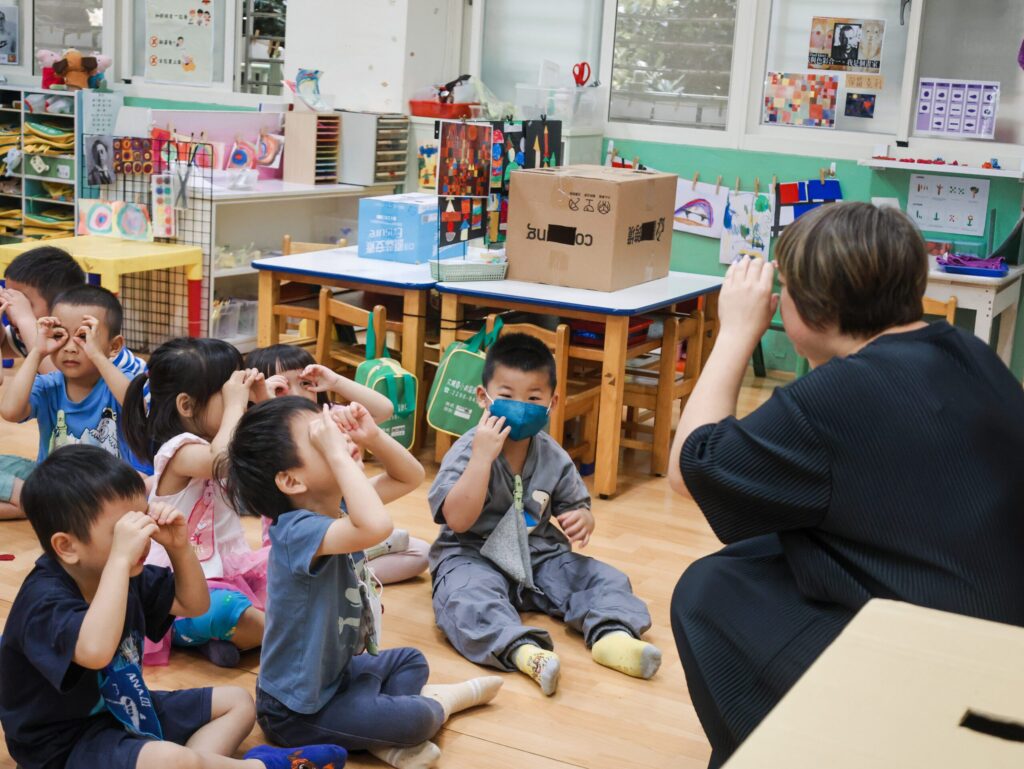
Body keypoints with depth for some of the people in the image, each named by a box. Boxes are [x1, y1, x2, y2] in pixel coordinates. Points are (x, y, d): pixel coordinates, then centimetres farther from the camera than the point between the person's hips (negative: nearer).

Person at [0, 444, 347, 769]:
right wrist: (120, 558, -45)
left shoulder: (127, 576, 1)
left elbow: (194, 605, 11)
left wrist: (180, 546, -8)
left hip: (125, 710, 10)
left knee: (238, 702, 11)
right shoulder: (43, 600, -26)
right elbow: (95, 651, -47)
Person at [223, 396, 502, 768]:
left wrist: (373, 436, -11)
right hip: (297, 708, -10)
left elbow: (410, 477, 6)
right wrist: (337, 453, -43)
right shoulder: (297, 531, -32)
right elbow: (376, 526, -51)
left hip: (334, 671, 10)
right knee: (414, 720, -21)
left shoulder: (337, 506, -4)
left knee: (410, 660, 27)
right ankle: (443, 701, 10)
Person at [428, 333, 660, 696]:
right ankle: (522, 649, -56)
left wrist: (582, 520, -16)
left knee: (605, 579, -10)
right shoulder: (467, 451, -12)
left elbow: (576, 506, 10)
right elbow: (458, 520, -23)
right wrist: (483, 455, -29)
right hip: (474, 557, -5)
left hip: (538, 556, 5)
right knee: (466, 596, -36)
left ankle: (611, 633, -35)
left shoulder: (553, 458, 1)